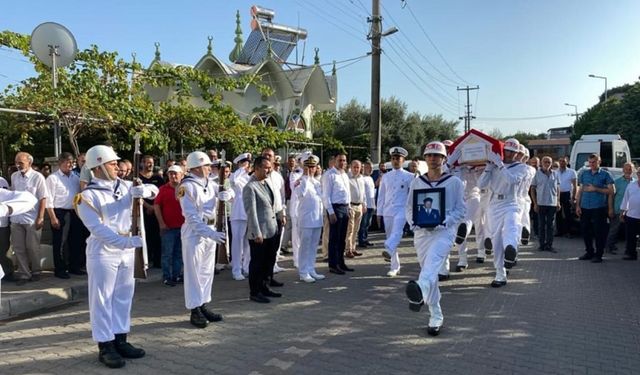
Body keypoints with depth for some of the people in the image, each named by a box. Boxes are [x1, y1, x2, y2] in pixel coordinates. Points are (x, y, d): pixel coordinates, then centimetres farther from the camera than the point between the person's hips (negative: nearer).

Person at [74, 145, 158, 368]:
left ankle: (120, 341, 25)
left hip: (127, 251, 7)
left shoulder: (123, 186, 5)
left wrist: (144, 190, -13)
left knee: (123, 297, 13)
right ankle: (105, 347, 12)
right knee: (102, 300, 3)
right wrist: (127, 241, -34)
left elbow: (154, 190, 12)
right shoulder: (87, 196, -13)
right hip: (103, 252, -6)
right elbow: (97, 228, -23)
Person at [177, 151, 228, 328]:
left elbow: (227, 192, 16)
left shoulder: (210, 184, 6)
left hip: (210, 230, 8)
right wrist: (211, 233, -27)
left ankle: (203, 306, 25)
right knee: (193, 272, 1)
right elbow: (192, 217, -21)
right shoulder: (187, 187, -15)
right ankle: (195, 311, 9)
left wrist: (225, 194, -9)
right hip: (194, 232, -8)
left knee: (207, 271, 14)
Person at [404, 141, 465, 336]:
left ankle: (420, 291, -61)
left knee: (432, 260, -33)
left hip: (444, 231, -4)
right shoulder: (416, 182, 13)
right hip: (421, 232, 4)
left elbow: (460, 210, 2)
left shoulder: (454, 182, 4)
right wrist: (414, 221, -7)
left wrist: (443, 221, -15)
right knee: (429, 272, 7)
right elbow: (409, 207, 15)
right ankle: (435, 317, 19)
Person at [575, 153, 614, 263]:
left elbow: (611, 191, -4)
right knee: (585, 230, 9)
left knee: (599, 232, -1)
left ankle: (598, 255, 9)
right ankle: (589, 252, 23)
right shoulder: (584, 174, 11)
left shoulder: (605, 174, 0)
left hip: (599, 207, -4)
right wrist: (577, 205, 6)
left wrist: (596, 189, -13)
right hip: (585, 207, 4)